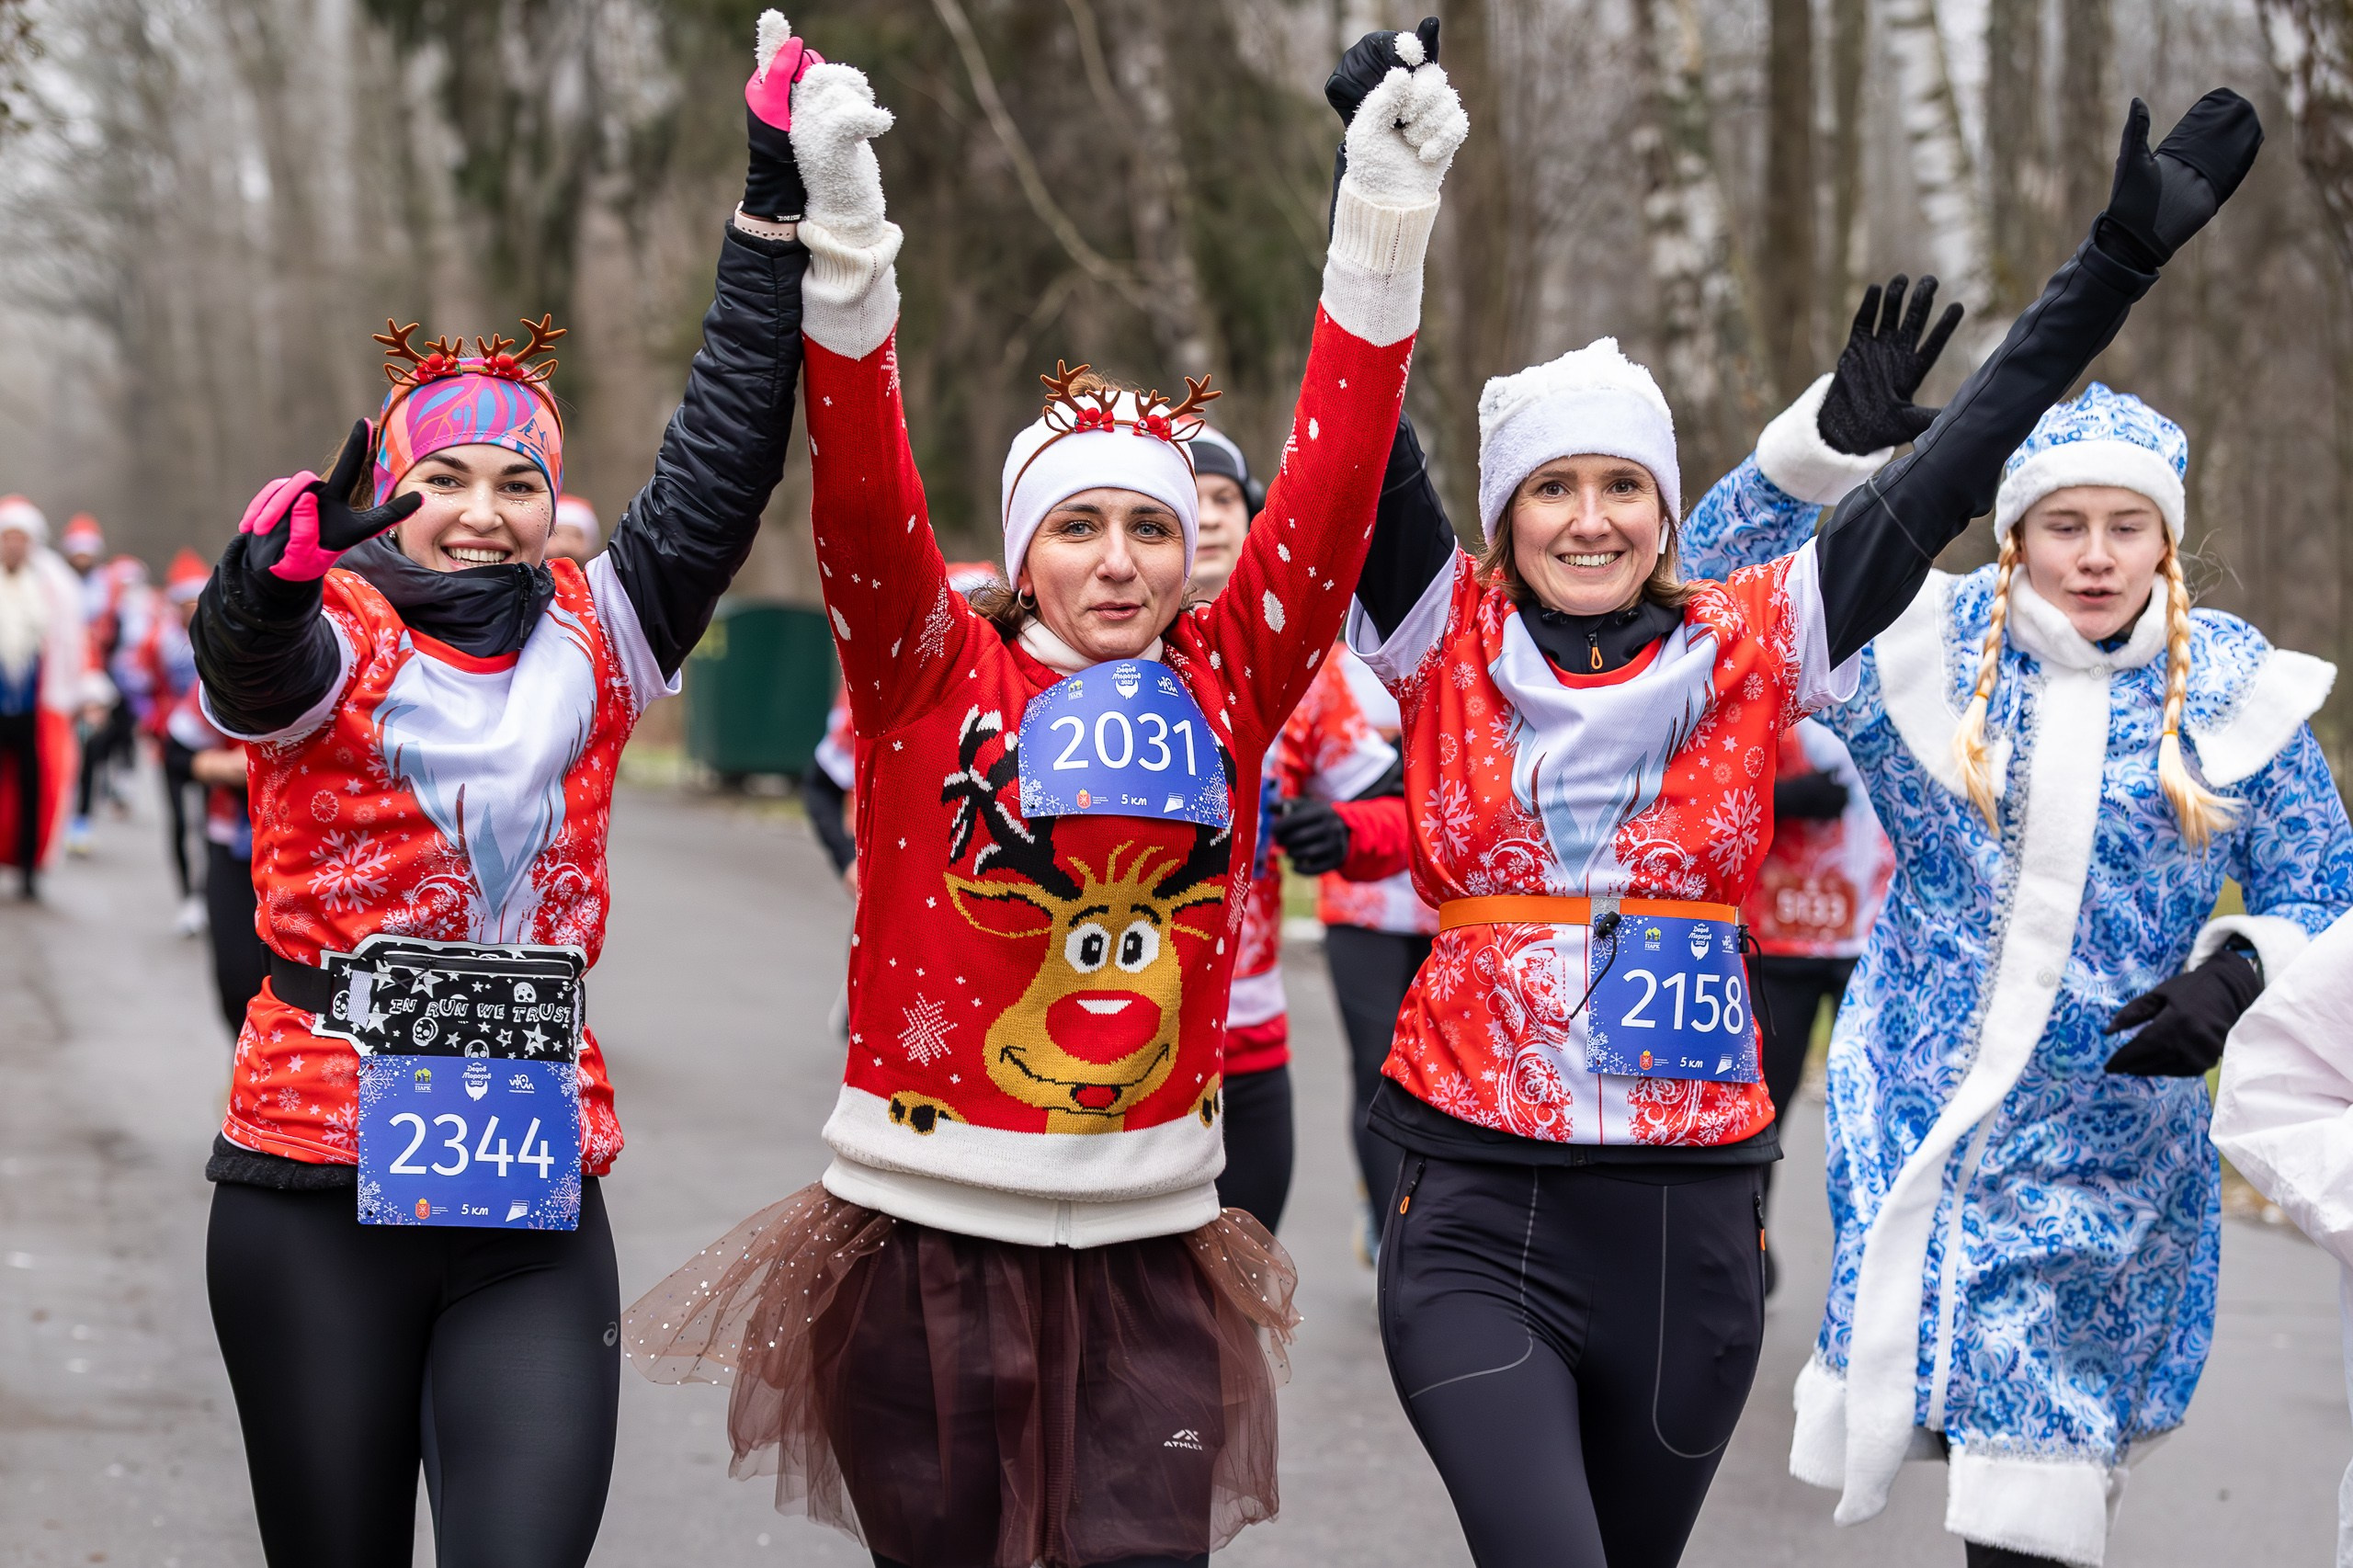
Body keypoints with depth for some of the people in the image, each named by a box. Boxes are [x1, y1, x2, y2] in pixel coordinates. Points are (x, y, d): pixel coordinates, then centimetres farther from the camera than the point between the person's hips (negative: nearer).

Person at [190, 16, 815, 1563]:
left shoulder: (593, 642, 10)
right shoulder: (334, 638, -1)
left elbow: (717, 474, 2)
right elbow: (254, 662, -24)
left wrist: (776, 217, -2)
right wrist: (275, 569, -48)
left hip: (538, 1206, 2)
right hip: (319, 1196, -2)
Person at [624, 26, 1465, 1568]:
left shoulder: (1229, 689, 3)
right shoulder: (936, 675, -2)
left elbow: (1331, 486, -2)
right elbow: (864, 490, -15)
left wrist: (1385, 230, -8)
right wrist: (842, 235, -26)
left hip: (1148, 1250, 1)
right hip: (930, 1227, -1)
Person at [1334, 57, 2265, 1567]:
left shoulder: (1747, 649, 4)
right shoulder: (1449, 644, 1)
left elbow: (1946, 478, 2)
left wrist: (2122, 257, -2)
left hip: (1692, 1226, 2)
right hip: (1482, 1225, -2)